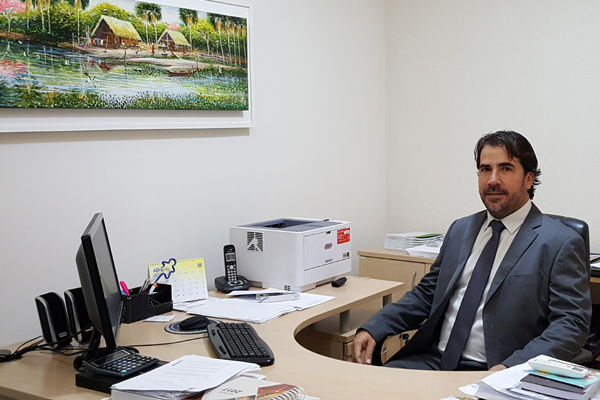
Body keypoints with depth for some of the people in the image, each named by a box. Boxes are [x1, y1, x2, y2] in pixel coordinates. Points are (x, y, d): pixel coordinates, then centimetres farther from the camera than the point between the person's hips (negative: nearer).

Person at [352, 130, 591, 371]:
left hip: (493, 375, -5)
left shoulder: (561, 243, -3)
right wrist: (373, 329, 4)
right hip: (433, 361, 5)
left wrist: (510, 368, -24)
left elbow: (572, 323, -10)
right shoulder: (460, 230, 16)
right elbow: (425, 294, 20)